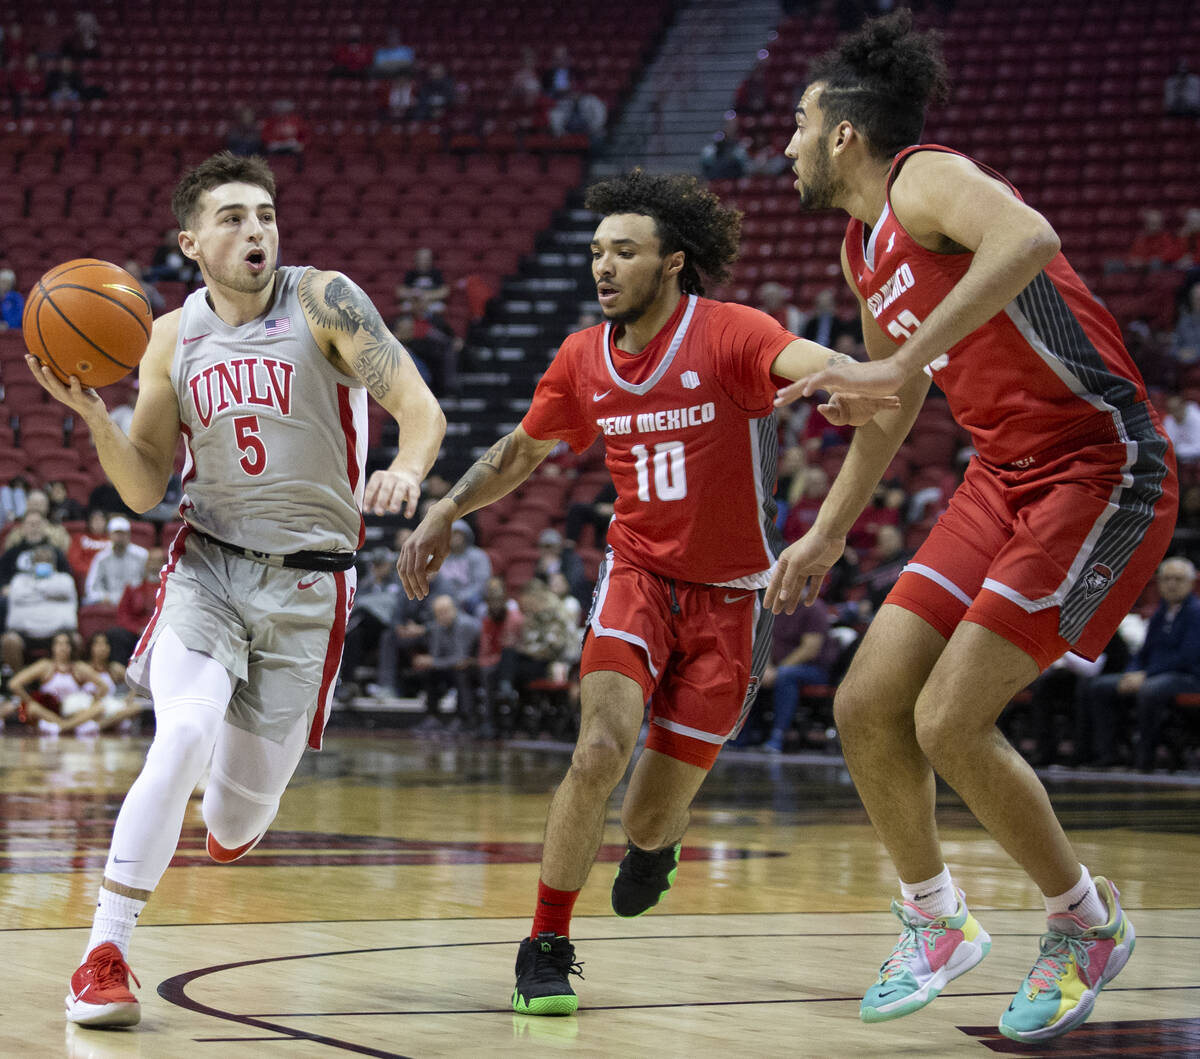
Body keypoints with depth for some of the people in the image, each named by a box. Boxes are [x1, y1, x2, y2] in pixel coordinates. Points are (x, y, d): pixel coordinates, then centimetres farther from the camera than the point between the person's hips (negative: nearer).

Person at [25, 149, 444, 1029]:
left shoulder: (323, 301, -8)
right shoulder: (173, 339, 2)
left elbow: (420, 408, -15)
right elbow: (146, 490, 4)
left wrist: (406, 473, -37)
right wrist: (95, 417, -15)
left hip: (308, 580, -1)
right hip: (209, 564, 1)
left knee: (240, 814, 5)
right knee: (182, 737, -25)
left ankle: (238, 815, 46)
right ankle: (106, 952, -17)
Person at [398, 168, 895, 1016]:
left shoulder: (728, 334, -16)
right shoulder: (582, 359, -1)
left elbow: (809, 360, -38)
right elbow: (520, 453, 18)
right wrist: (445, 510, 6)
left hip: (727, 600, -2)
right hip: (638, 573, 2)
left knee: (650, 823, 1)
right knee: (601, 749, -24)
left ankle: (658, 841, 42)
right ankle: (547, 948, -7)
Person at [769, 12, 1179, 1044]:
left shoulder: (926, 180, -13)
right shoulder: (865, 249, 15)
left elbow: (1029, 238, -37)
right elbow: (892, 413, 29)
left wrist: (901, 362, -39)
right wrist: (826, 534, 30)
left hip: (1100, 470, -9)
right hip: (1004, 478, 9)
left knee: (950, 722, -14)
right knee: (866, 705, 2)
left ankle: (1086, 924, 8)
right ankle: (935, 923, 22)